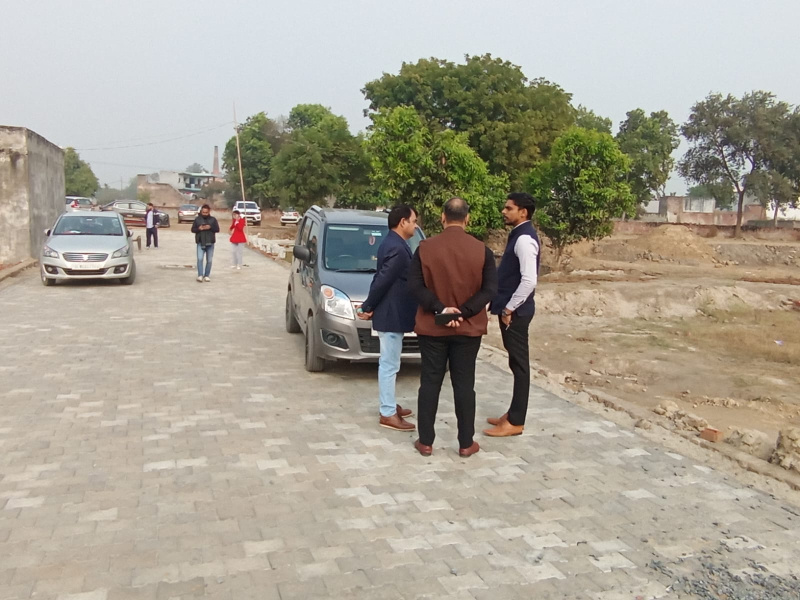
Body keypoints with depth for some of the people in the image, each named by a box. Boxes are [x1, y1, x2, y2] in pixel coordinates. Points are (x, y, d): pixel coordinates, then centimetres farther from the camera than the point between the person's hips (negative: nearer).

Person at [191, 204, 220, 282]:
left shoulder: (213, 219, 5)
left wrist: (210, 227, -16)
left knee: (209, 260, 5)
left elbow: (217, 229, 1)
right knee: (200, 258, -15)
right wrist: (199, 229, -14)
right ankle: (200, 275, -15)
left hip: (210, 243, 1)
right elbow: (193, 229, 6)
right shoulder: (197, 219, 6)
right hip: (200, 243, -1)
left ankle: (206, 275, 15)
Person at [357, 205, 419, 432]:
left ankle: (390, 406, 29)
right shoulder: (397, 249, -22)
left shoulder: (392, 244, 12)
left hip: (391, 313, 11)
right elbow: (382, 281, -23)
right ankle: (388, 414, 5)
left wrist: (370, 306, 15)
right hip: (391, 316, -11)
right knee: (389, 365, -3)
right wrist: (368, 307, -12)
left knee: (388, 364, 18)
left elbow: (380, 279, 16)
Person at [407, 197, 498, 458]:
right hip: (468, 329, 0)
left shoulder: (425, 247, -5)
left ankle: (425, 442, 14)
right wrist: (462, 313, -12)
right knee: (464, 384, 8)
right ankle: (466, 443, 15)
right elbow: (490, 290, -9)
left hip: (432, 328, 0)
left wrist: (439, 309, -13)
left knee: (430, 383, 8)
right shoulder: (482, 250, -4)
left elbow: (415, 285, -10)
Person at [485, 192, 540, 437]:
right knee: (516, 363, 15)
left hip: (515, 312, -10)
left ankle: (515, 422, 7)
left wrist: (509, 309, -20)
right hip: (511, 309, 10)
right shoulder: (519, 235, 13)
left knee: (519, 364, -2)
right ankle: (513, 414, 25)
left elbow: (529, 281, -26)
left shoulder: (524, 239, -18)